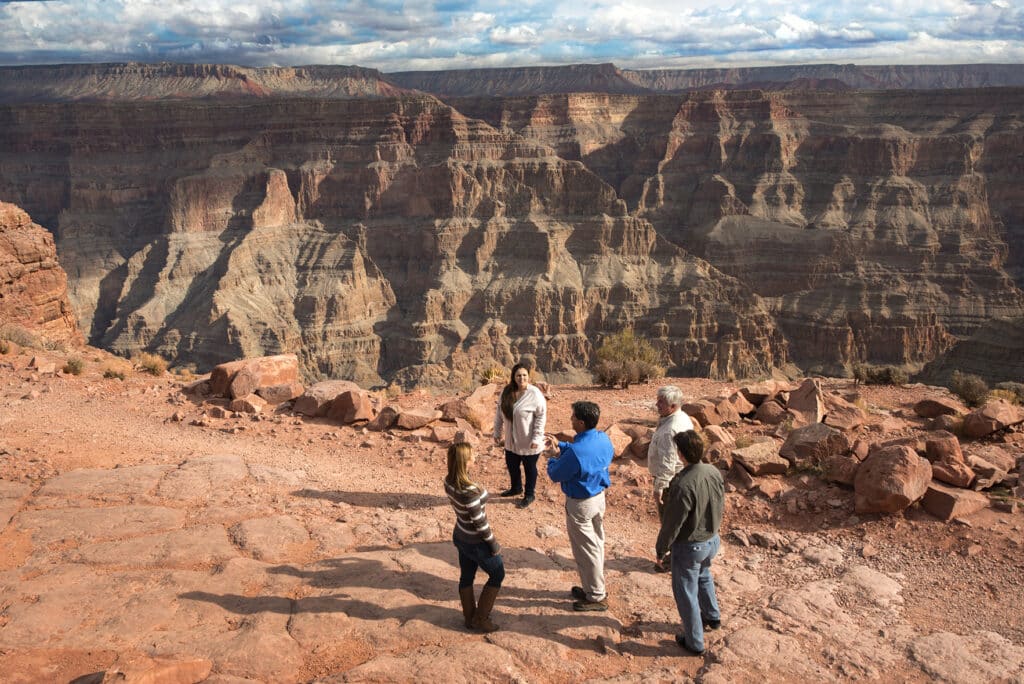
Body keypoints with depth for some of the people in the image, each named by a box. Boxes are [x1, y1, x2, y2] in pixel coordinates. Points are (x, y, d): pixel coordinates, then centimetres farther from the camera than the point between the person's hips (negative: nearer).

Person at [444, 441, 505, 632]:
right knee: (497, 574, 16)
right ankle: (480, 619, 24)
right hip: (475, 542, -7)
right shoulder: (470, 491, -35)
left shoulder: (449, 482, -10)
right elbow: (479, 522, -26)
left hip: (460, 536, 7)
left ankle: (469, 617, 40)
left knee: (466, 577, 22)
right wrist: (494, 545, -12)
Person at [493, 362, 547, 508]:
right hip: (511, 440, 6)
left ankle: (529, 494, 33)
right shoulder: (506, 392, -4)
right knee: (511, 465, 23)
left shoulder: (535, 394, -20)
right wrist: (497, 433, 8)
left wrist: (536, 438, -19)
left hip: (528, 442, -5)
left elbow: (541, 416, -17)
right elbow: (499, 413, 5)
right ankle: (516, 488, 48)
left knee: (529, 467, 13)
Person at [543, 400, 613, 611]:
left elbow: (555, 475, -17)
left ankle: (596, 597, 20)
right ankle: (594, 587, 38)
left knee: (586, 550, 8)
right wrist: (560, 446, 5)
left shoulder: (575, 453, -33)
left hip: (580, 504, -8)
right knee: (596, 544, 22)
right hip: (599, 498, 8)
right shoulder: (603, 439, -7)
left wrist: (554, 456, 1)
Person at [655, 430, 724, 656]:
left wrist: (661, 548, -8)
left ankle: (694, 642, 25)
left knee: (686, 593, 12)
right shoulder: (714, 472, -11)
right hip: (712, 539, 7)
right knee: (703, 576, 33)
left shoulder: (683, 485, -33)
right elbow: (720, 506, 5)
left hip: (689, 546, -7)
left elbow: (672, 523, -23)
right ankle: (713, 617, 52)